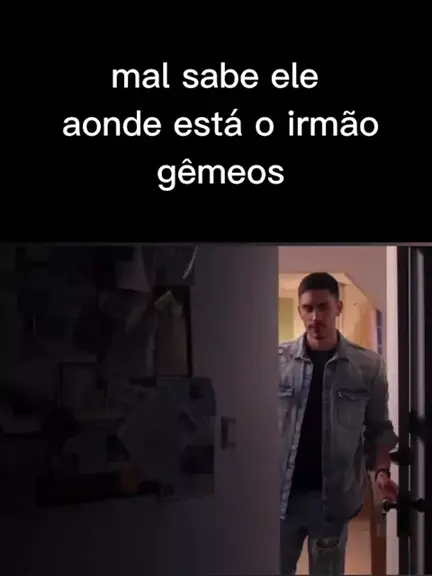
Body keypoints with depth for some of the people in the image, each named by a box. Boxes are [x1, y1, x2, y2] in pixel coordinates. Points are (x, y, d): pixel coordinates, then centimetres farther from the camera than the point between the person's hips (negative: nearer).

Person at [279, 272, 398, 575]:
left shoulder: (368, 365, -3)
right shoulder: (277, 360, -3)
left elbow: (379, 428, 3)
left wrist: (381, 472, -11)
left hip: (334, 496, 0)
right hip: (280, 493, 1)